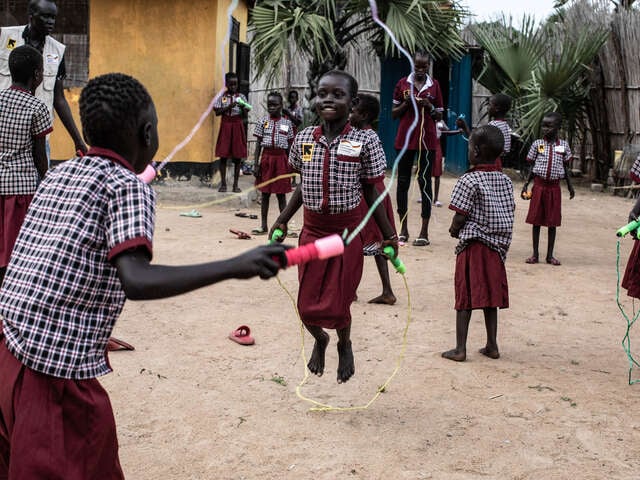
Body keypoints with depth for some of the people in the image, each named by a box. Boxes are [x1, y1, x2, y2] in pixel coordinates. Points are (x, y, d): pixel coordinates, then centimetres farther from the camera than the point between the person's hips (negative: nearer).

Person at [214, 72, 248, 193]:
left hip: (237, 127, 1)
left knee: (237, 156, 1)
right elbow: (217, 112, -5)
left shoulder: (241, 97, 6)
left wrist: (242, 108, -18)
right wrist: (229, 107, -17)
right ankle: (223, 183, 6)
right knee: (223, 155, -1)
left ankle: (235, 184, 8)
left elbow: (245, 115, 2)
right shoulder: (221, 97, 3)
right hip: (225, 126, -1)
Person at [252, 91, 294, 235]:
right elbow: (259, 144, 2)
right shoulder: (263, 121, 2)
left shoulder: (287, 123, 3)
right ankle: (264, 226, 12)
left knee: (281, 194, 4)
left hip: (281, 158, -1)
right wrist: (256, 163, -4)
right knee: (265, 193, 6)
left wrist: (290, 165, 2)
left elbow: (289, 146, 5)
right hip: (266, 157, 1)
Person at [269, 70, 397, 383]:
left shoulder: (365, 141, -10)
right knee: (308, 306, 7)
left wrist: (388, 236, -1)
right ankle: (320, 340, 43)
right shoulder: (303, 139, -1)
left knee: (338, 304, 1)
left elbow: (371, 192, -3)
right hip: (311, 231, 3)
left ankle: (344, 345, 38)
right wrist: (282, 222, 11)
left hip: (348, 233, -3)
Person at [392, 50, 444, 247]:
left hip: (427, 140, -1)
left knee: (425, 182, -1)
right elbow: (394, 114, 7)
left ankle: (424, 232, 2)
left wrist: (429, 107, -11)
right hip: (405, 139, 1)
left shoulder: (434, 85, 5)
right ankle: (403, 229, 14)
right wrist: (407, 103, -10)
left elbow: (439, 116, 9)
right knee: (402, 182, 4)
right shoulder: (402, 84, 5)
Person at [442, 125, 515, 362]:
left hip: (473, 245, -6)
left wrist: (455, 231, 5)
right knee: (490, 296, 14)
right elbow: (508, 215, 8)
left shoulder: (469, 181, -13)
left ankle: (460, 349, 1)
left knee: (465, 297, -1)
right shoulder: (506, 181, 6)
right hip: (497, 245, 6)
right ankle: (492, 345, 19)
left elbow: (460, 218, -14)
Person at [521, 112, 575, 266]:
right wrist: (526, 184, -5)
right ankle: (535, 254, 13)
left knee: (552, 222, 5)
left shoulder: (563, 145, 1)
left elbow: (565, 168, 10)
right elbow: (532, 167, 4)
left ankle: (550, 255, 14)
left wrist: (570, 186, 10)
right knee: (536, 220, 4)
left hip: (554, 187, 1)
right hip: (539, 185, -1)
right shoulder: (537, 144, -1)